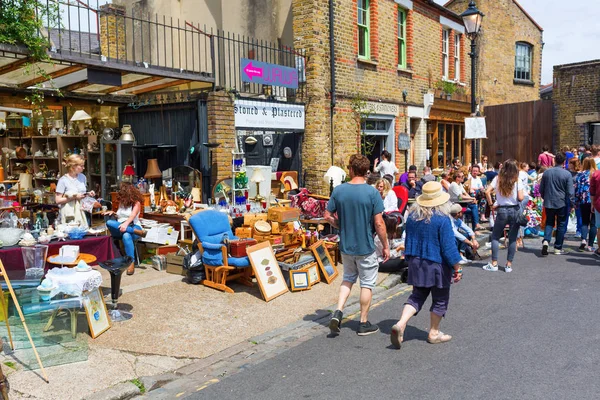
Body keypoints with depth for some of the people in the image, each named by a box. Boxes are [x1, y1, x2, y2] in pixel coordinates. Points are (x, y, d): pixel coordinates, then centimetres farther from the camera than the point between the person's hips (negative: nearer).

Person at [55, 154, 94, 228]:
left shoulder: (82, 177, 8)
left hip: (81, 211, 5)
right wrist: (74, 197, -15)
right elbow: (58, 200, -9)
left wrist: (88, 194, 1)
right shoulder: (63, 180, -8)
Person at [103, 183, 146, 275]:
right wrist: (113, 213, 7)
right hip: (119, 228, 5)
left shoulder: (136, 203, 1)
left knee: (126, 236, -42)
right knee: (109, 223, -30)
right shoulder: (121, 202, 19)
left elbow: (133, 215, -18)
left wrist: (126, 224, -37)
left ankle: (131, 263, -45)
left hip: (133, 226, -5)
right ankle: (137, 232, -39)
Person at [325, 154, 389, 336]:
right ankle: (364, 324, 21)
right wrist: (385, 246, -2)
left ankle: (338, 311, 7)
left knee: (348, 278, 23)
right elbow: (378, 223, -14)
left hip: (345, 246, 3)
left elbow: (328, 216, 0)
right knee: (367, 283, 12)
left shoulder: (338, 190, -5)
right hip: (366, 247, -3)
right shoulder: (372, 192, -14)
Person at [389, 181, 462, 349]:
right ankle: (434, 333, 24)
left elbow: (408, 240, 11)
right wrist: (457, 268, -6)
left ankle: (401, 324, -3)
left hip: (415, 262, 6)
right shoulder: (442, 219, -17)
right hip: (437, 265, -5)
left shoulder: (412, 215, 1)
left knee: (417, 295, 15)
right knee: (440, 299, 13)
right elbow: (449, 247, -16)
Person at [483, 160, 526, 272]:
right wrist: (523, 193, 11)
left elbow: (487, 192, -11)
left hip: (501, 210, 0)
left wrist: (491, 205, 0)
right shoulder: (517, 180, -4)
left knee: (495, 237, 11)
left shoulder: (498, 179, 0)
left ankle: (494, 264, 6)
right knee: (513, 238, 8)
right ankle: (509, 265, 10)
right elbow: (520, 198, -10)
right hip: (515, 210, 0)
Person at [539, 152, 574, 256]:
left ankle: (546, 240, -9)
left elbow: (541, 189, 5)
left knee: (549, 223, 15)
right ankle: (558, 248, 15)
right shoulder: (567, 174, -13)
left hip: (548, 203, 3)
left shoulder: (546, 172, -2)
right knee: (561, 225, 10)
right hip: (562, 203, -2)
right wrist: (573, 189, 10)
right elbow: (570, 192, -13)